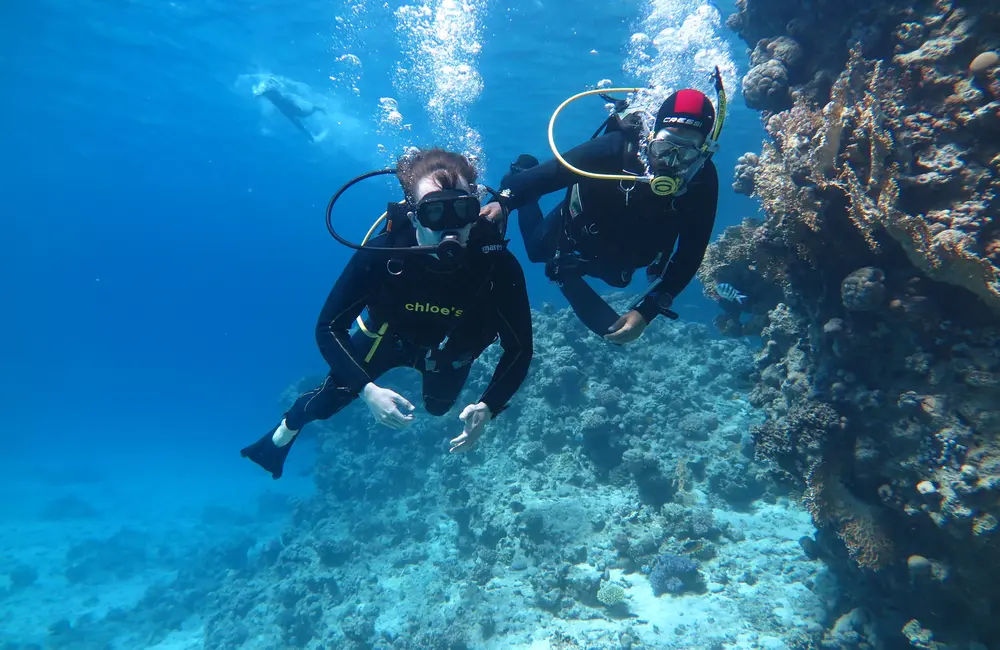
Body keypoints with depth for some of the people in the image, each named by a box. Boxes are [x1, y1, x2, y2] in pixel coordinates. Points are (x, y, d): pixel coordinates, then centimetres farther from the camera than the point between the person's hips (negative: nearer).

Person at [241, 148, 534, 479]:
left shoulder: (498, 265, -40)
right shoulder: (380, 255, -40)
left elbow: (519, 348, -30)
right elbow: (328, 328, -30)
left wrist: (488, 407, -44)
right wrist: (368, 390, -43)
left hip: (451, 350, 2)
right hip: (390, 335, -1)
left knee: (437, 407, 28)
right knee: (331, 396, 7)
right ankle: (284, 432, 43)